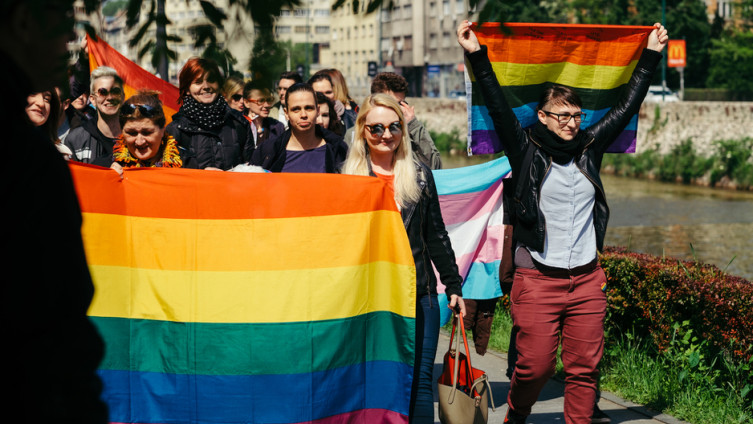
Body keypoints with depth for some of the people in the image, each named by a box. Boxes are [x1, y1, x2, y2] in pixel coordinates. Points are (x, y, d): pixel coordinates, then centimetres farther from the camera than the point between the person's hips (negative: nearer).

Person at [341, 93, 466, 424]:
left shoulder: (419, 175, 10)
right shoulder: (349, 177, 3)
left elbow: (435, 235, 13)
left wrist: (453, 285, 10)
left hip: (419, 294, 2)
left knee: (420, 378, 2)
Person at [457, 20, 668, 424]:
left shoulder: (589, 148, 10)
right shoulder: (527, 152, 0)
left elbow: (626, 107, 16)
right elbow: (499, 108, -9)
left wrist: (651, 55, 19)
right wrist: (477, 56, -16)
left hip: (587, 280, 4)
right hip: (537, 280, -4)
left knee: (584, 367, 4)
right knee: (535, 366, -3)